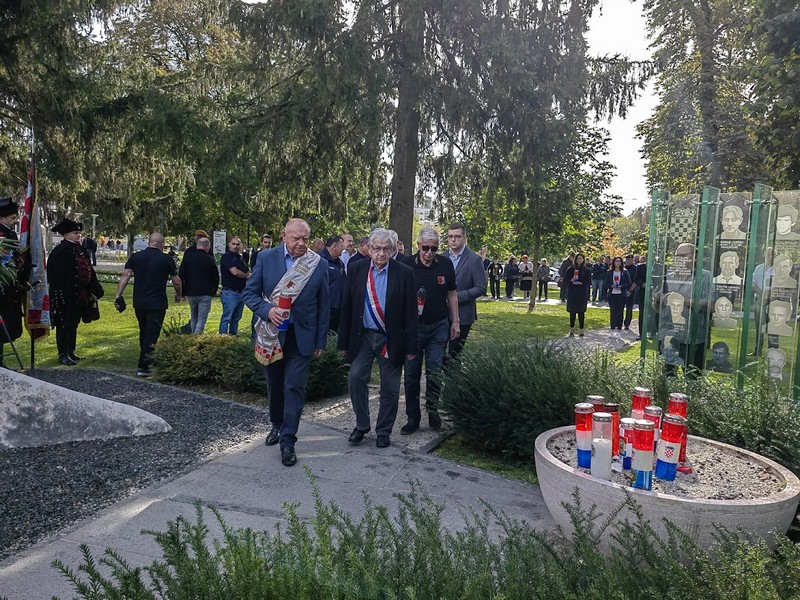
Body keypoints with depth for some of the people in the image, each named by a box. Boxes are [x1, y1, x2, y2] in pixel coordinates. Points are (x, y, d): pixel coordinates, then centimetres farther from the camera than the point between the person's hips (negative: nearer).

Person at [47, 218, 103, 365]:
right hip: (66, 295, -8)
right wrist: (62, 296, -23)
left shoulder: (80, 249, 10)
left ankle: (70, 352, 27)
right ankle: (63, 355, 9)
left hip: (79, 296, 8)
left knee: (73, 324, 16)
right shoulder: (60, 252, -14)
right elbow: (56, 276, -19)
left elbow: (89, 270, 14)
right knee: (64, 325, 1)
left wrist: (95, 289, 10)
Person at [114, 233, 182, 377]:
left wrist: (118, 295, -3)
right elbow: (176, 281, 0)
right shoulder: (166, 259, -3)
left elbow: (125, 276, -3)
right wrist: (179, 295, 17)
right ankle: (143, 366, -7)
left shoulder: (135, 257, 5)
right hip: (157, 303, -4)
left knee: (143, 332, 20)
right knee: (151, 334, -1)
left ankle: (146, 359, 31)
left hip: (139, 302, 4)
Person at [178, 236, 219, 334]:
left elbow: (180, 275, 2)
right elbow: (216, 278, 4)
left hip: (190, 293, 3)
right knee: (202, 318, -2)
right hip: (205, 294, -3)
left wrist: (183, 292, 9)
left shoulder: (188, 257, 1)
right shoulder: (210, 259, -5)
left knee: (194, 317, 19)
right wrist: (214, 291, 19)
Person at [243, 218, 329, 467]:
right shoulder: (266, 258, -4)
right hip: (271, 334, 2)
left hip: (301, 336, -2)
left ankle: (288, 440, 9)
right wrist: (267, 310, -21)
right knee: (274, 384, 17)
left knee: (294, 387, -2)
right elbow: (250, 293, -1)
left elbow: (323, 306, 0)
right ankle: (276, 425, 40)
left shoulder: (318, 264, -5)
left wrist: (321, 341, 1)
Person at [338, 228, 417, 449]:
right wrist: (343, 340, 0)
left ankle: (383, 431, 27)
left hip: (391, 339, -1)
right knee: (356, 379, 2)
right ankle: (361, 425, 24)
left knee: (390, 389, 9)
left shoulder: (404, 273, -8)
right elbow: (347, 306, 2)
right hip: (362, 336, 2)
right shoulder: (356, 269, -1)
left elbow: (410, 312, -6)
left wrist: (410, 346, -7)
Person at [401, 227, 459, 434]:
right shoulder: (407, 265, -7)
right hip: (413, 325, -1)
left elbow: (452, 295, 9)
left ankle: (432, 409, 24)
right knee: (411, 374, 5)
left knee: (434, 372, 3)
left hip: (439, 326, 1)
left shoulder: (446, 265, 0)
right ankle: (413, 417, 16)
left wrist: (455, 322, 9)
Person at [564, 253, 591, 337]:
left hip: (582, 294, -2)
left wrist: (581, 283, -17)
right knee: (572, 311, 5)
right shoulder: (571, 269, 8)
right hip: (572, 293, 2)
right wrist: (571, 280, -11)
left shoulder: (586, 270, 3)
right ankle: (572, 329, 14)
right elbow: (566, 281, 9)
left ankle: (581, 330, 6)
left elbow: (589, 282, -1)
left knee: (581, 312, -1)